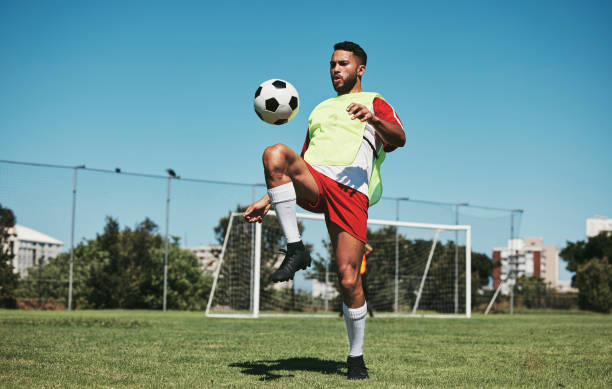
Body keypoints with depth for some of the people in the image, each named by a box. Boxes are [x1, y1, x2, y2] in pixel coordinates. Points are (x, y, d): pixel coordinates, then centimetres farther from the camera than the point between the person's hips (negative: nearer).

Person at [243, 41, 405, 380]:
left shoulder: (374, 102, 19)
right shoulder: (320, 110, 34)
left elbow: (399, 139, -3)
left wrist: (372, 118, -23)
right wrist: (268, 201, 22)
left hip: (351, 190, -4)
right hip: (313, 181, 4)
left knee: (349, 280, -12)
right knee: (275, 154, -30)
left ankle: (356, 356, 10)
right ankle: (295, 250, -28)